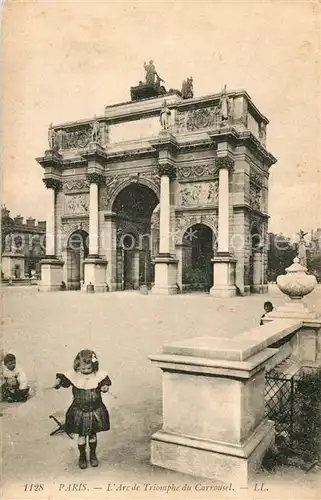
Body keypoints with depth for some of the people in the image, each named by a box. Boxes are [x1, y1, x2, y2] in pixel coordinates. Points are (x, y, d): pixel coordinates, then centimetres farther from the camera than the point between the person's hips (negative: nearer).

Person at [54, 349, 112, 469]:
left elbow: (105, 383, -6)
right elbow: (64, 381, -5)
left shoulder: (99, 375, -14)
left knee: (93, 434, 17)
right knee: (81, 435, 13)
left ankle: (93, 455, 39)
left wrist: (105, 387, -26)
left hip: (95, 411, 0)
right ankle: (82, 456, 35)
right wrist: (58, 381, -25)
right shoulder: (73, 375, -14)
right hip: (79, 411, 0)